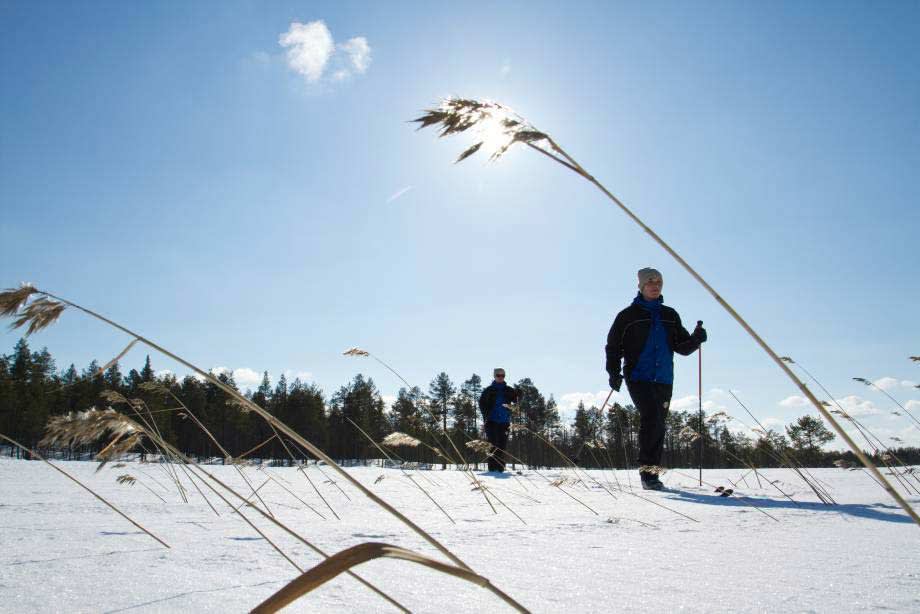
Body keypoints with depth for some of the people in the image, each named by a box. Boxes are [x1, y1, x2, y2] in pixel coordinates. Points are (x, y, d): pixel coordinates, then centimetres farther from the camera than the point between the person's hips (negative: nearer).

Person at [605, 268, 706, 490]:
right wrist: (613, 372, -8)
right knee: (652, 418, -20)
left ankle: (652, 472, 14)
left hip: (664, 380, 4)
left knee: (658, 425, 5)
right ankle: (647, 469, -14)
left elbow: (682, 347, 16)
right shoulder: (628, 315, 4)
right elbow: (613, 346, 4)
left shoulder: (670, 315, 16)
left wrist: (696, 338, -4)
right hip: (638, 377, -4)